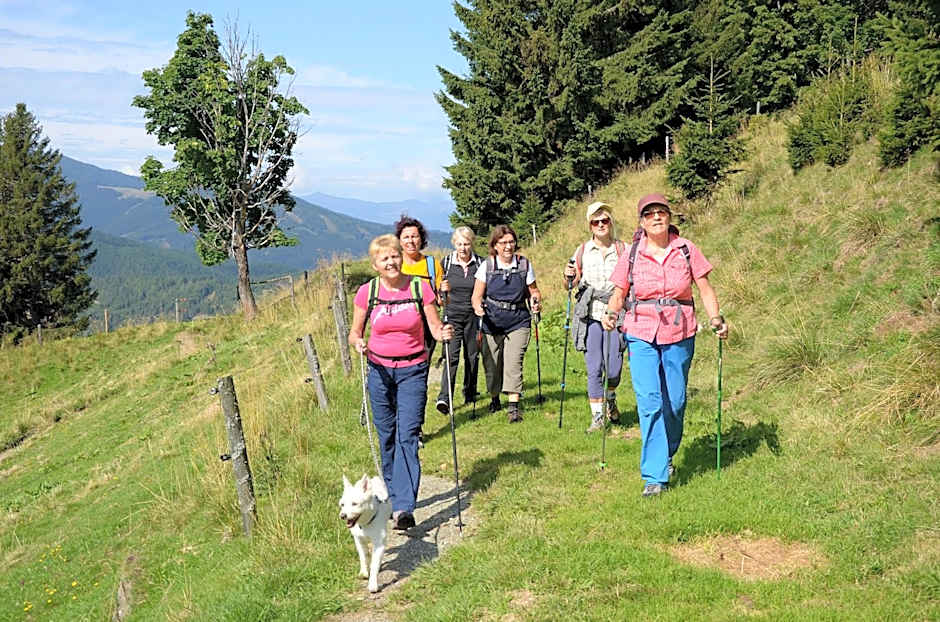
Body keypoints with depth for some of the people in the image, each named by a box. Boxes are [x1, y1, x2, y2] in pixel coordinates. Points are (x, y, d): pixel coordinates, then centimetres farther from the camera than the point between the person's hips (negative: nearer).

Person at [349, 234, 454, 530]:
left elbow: (436, 328, 0)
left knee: (407, 436, -11)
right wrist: (358, 343, -16)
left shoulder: (420, 288, -4)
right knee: (387, 437, 10)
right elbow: (354, 332, 6)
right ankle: (392, 497, 28)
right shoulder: (367, 292, -2)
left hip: (413, 371, -2)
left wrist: (444, 333, -23)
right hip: (379, 370, 2)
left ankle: (404, 508, -16)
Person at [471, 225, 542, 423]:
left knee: (513, 364, -13)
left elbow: (533, 291, 12)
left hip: (518, 322, -1)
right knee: (492, 364, 8)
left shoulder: (525, 265, 2)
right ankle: (494, 399, 34)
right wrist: (478, 307, -21)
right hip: (492, 322, 1)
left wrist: (536, 301, -10)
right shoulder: (487, 266, 0)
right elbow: (476, 296, 0)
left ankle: (514, 408, -11)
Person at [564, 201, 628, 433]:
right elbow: (574, 282, 15)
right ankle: (597, 416, 7)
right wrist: (569, 276, -5)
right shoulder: (583, 250, 7)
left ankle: (610, 398, 32)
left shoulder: (624, 249, 4)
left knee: (614, 368, -1)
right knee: (594, 369, -3)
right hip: (590, 315, 1)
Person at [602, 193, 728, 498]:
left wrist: (716, 320, -9)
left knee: (675, 402, 8)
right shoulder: (632, 254, 2)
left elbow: (705, 289, 5)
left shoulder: (687, 250, 2)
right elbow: (618, 293, 8)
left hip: (679, 335, 1)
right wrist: (611, 314, -11)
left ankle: (665, 458, 33)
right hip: (641, 335, -1)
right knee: (649, 403, -10)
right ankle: (655, 476, -6)